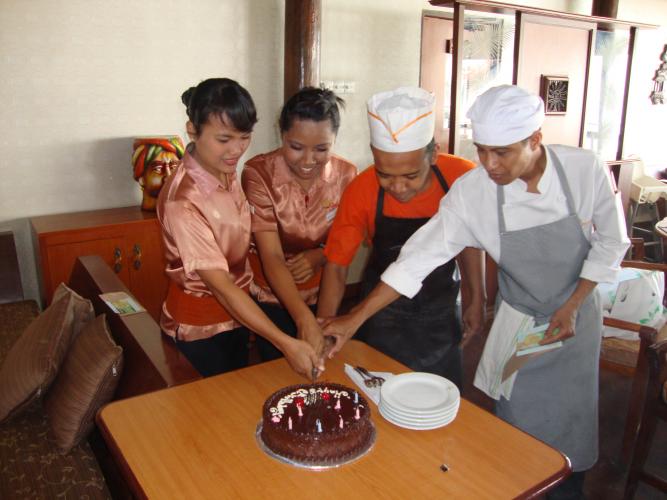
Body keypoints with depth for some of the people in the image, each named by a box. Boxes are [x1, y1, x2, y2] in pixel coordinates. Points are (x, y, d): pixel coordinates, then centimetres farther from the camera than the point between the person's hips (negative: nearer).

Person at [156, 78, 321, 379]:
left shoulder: (227, 171, -7)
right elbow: (221, 286, -31)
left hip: (236, 310, 7)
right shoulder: (182, 201, -29)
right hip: (201, 324, -6)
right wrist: (286, 344, -36)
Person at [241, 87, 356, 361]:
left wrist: (319, 256, -22)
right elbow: (271, 257, -28)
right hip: (271, 297, -3)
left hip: (322, 296, 3)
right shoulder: (259, 173, -22)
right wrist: (304, 319, -41)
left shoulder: (346, 174, -12)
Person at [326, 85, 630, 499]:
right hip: (519, 320, 0)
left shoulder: (586, 170, -23)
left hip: (577, 313, 1)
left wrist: (572, 306, -13)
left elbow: (611, 242, -8)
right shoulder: (471, 192, -24)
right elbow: (420, 257, -24)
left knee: (573, 416, 12)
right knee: (518, 419, 6)